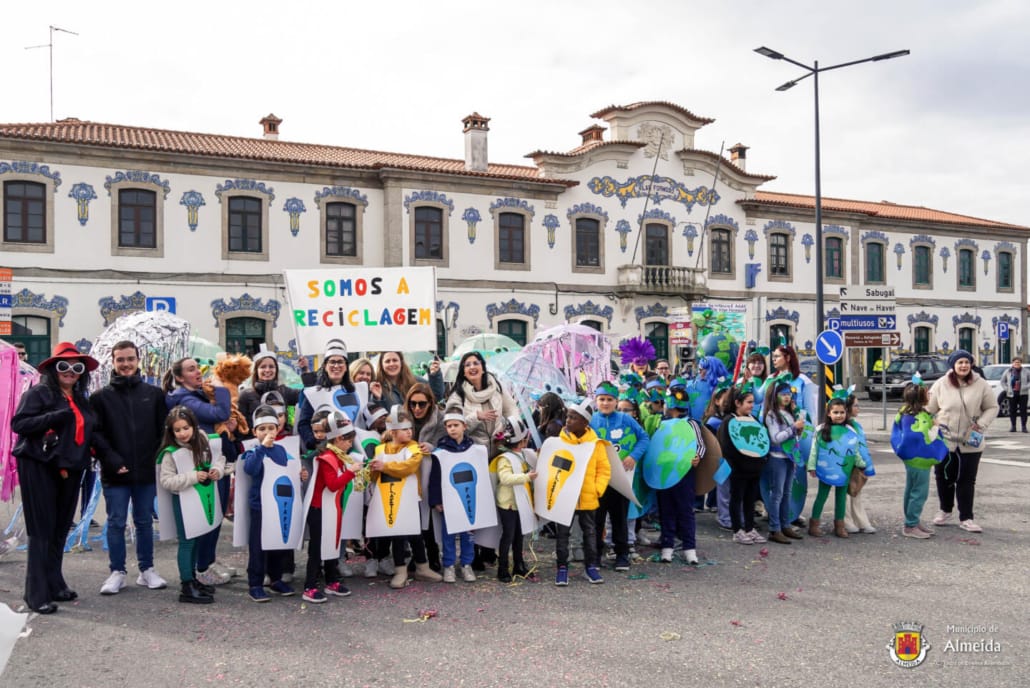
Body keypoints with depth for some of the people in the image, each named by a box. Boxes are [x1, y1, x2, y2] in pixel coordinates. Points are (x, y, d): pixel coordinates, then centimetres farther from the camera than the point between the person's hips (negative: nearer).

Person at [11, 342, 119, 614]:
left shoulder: (80, 400, 15)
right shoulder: (38, 393, -5)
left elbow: (90, 432, 14)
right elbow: (19, 423, -14)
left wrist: (111, 456, 2)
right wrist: (57, 416, -22)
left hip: (69, 470, 6)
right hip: (40, 469, -6)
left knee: (60, 530, 11)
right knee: (42, 531, -4)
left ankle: (55, 585, 21)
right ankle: (37, 594, 1)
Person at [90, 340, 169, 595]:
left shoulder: (154, 394, 6)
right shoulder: (101, 397, 2)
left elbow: (164, 430, 6)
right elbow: (95, 433, -2)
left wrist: (157, 459, -4)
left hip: (147, 471, 1)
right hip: (114, 474, -1)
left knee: (145, 522, 10)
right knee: (116, 523, 5)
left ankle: (147, 570, 20)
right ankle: (117, 572, 16)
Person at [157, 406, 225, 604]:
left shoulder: (203, 442, -3)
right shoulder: (170, 453, -19)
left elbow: (218, 457, 10)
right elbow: (166, 481, -22)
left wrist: (217, 470, -11)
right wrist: (193, 477, -27)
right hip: (183, 499, -6)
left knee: (196, 540, 18)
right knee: (187, 542, -1)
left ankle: (192, 579, 33)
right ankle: (187, 588, 6)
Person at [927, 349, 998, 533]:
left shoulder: (981, 385, -5)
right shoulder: (941, 385, -4)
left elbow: (992, 408, 2)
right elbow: (929, 409, 3)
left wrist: (981, 425, -11)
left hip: (970, 443, -1)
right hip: (944, 441, 1)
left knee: (967, 481, 2)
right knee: (944, 478, 11)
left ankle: (966, 518, 13)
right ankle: (945, 510, 32)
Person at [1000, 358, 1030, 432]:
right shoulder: (1008, 372, 7)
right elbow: (1003, 381, 12)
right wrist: (1006, 389, -1)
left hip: (1023, 394, -1)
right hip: (1012, 394, 1)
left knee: (1023, 410, -2)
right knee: (1012, 411, 2)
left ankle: (1024, 427, 4)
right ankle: (1013, 427, 10)